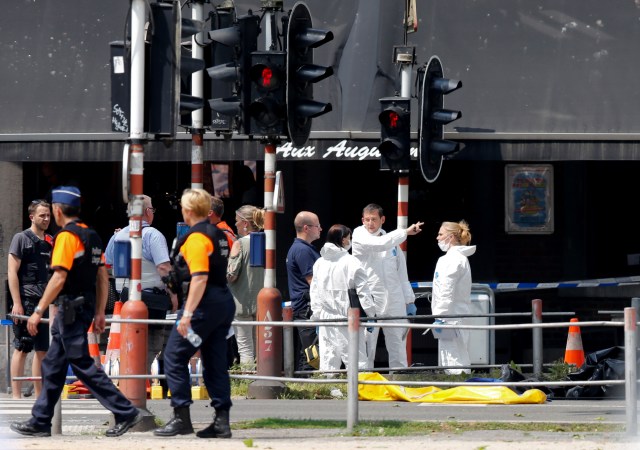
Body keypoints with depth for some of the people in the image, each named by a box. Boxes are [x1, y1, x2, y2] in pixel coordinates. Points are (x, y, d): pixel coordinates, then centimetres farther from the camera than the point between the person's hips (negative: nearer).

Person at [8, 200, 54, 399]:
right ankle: (16, 395, -4)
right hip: (26, 300, -6)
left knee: (42, 349, 8)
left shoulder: (50, 241, 15)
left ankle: (39, 395, 13)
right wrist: (17, 303, -15)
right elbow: (12, 272, -8)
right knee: (22, 349, -5)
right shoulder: (21, 238, -4)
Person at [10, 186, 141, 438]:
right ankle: (40, 422, 15)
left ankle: (125, 412, -10)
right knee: (53, 366, 13)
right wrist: (100, 313, 19)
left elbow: (59, 278, -21)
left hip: (71, 308, -9)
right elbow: (103, 277, 15)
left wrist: (38, 311, -18)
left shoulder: (66, 236, -13)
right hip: (86, 307, 9)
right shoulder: (92, 236, 13)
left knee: (83, 365, -7)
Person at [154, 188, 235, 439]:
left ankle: (181, 418, -5)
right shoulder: (219, 235, 14)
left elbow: (200, 278, -23)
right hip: (224, 302, 9)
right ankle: (222, 420, 5)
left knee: (174, 357, -2)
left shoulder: (196, 237, -14)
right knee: (215, 363, 9)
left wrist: (187, 313, -25)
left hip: (204, 304, -9)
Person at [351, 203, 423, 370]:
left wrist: (409, 300, 13)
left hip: (394, 301, 5)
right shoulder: (359, 235, 0)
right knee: (366, 347, -5)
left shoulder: (392, 241, 15)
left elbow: (402, 273, 18)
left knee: (398, 348, 6)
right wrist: (406, 232, -12)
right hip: (369, 300, -5)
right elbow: (380, 244, -19)